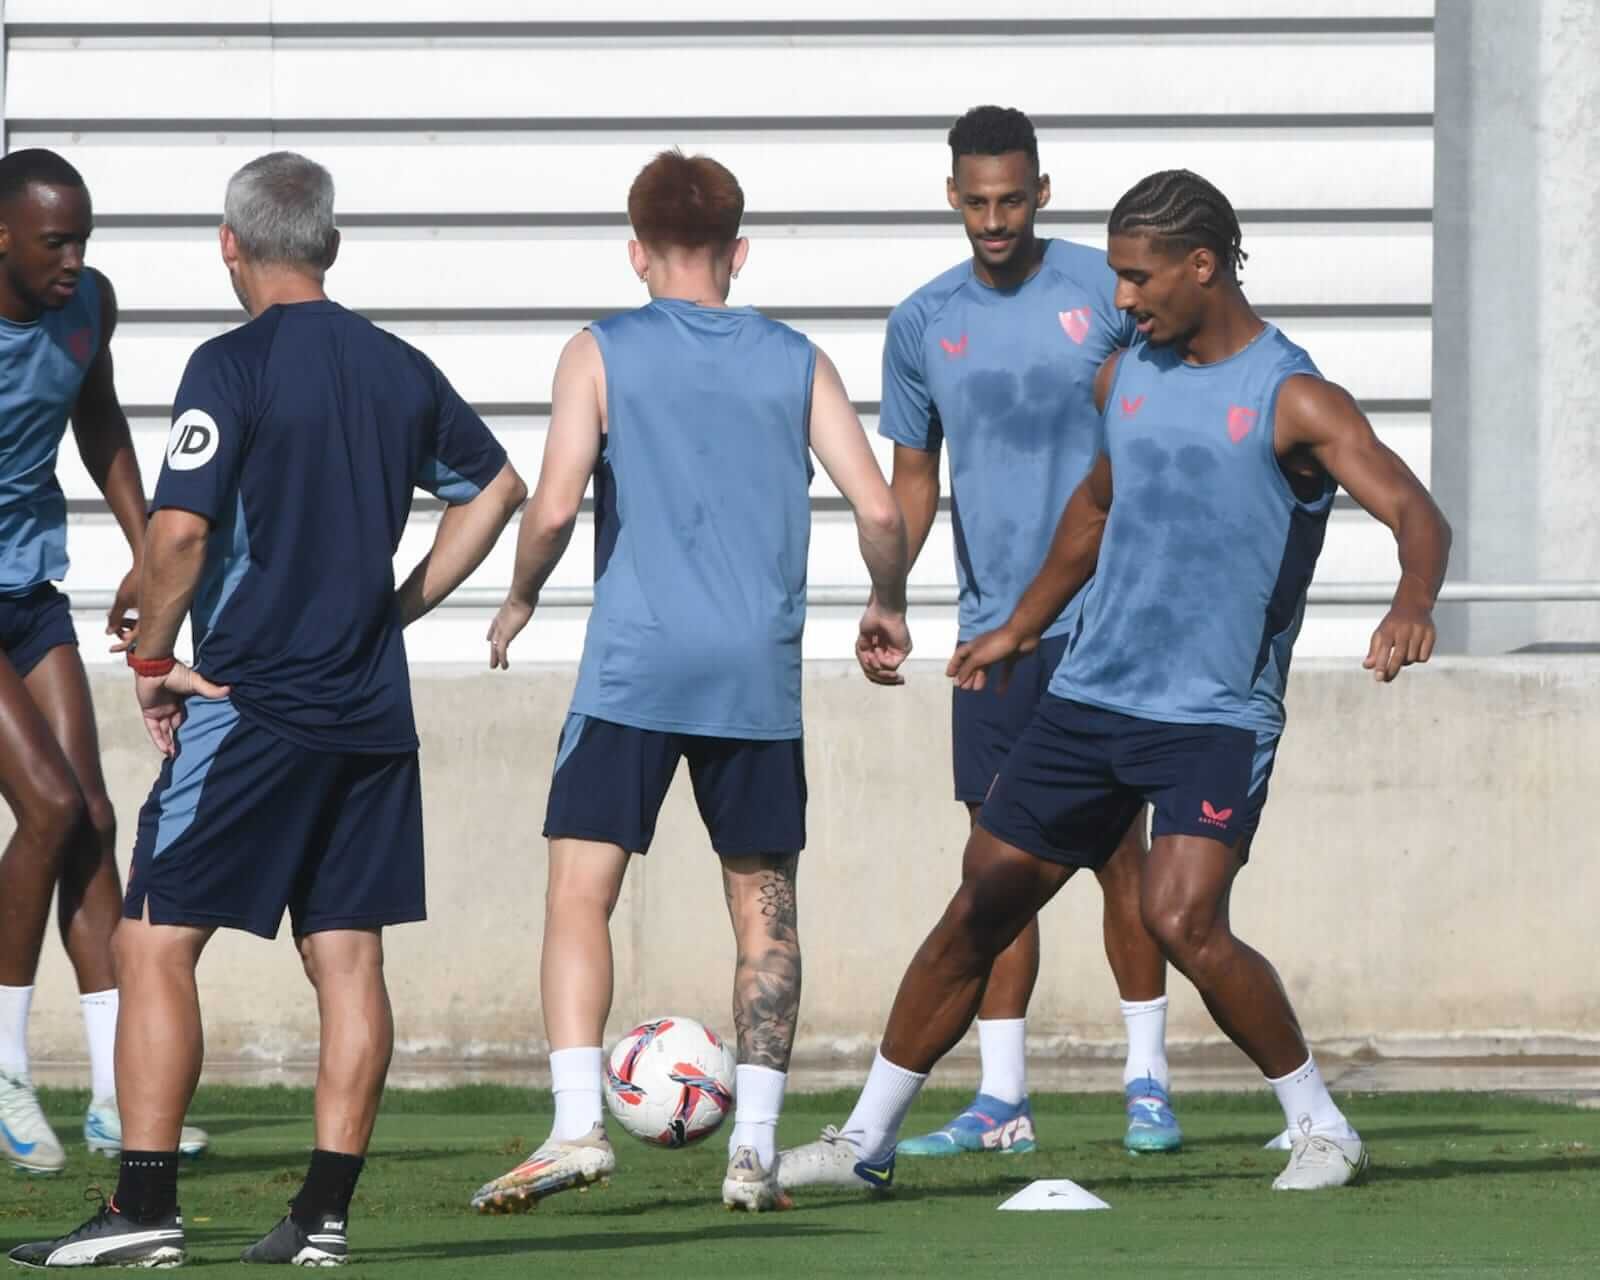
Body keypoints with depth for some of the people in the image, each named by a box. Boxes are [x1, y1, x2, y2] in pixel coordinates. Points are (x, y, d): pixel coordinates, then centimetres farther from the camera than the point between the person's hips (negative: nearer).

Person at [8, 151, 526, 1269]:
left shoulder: (233, 367, -10)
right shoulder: (400, 370, 10)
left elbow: (179, 529, -19)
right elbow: (497, 486, 23)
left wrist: (154, 658, -5)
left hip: (251, 706, -6)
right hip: (373, 710, 6)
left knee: (156, 943, -2)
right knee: (349, 956, 7)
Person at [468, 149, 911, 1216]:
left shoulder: (603, 355, 2)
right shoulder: (795, 362, 8)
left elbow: (555, 507, -9)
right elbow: (879, 509, 2)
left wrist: (521, 601, 10)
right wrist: (889, 609, 20)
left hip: (634, 666, -2)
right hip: (760, 674, 2)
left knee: (580, 895, -2)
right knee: (765, 907, 11)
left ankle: (578, 1126, -16)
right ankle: (756, 1147, 6)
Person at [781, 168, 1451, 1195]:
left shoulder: (1294, 401, -11)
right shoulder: (1127, 378, 9)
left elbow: (1417, 513, -21)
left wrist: (1412, 607, -41)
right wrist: (1022, 628, 31)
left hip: (1217, 717, -6)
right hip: (1091, 695, 6)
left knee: (1183, 921, -23)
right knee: (981, 909, 5)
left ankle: (1323, 1128, -5)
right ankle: (868, 1140, 15)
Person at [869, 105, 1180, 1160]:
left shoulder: (1106, 289, -2)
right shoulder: (924, 324, 7)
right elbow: (914, 479, 14)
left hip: (1108, 617, -3)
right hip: (995, 627, 3)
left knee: (1119, 845, -3)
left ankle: (1148, 1081, 7)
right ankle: (1002, 1100, 4)